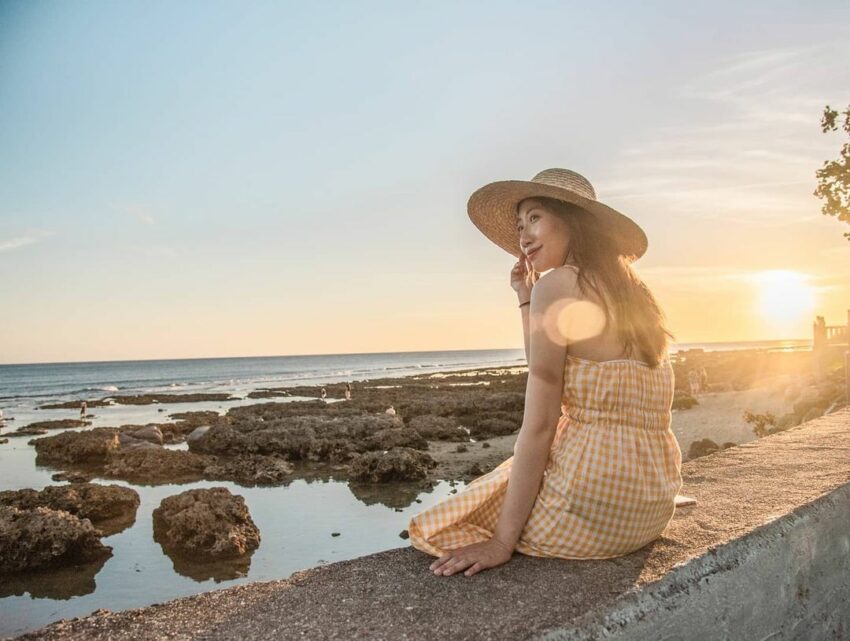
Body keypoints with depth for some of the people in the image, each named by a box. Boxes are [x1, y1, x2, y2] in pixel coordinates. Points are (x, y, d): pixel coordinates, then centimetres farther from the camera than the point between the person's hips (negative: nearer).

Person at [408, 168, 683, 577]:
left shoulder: (558, 285, -13)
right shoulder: (630, 291, 10)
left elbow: (539, 427, -17)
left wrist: (502, 543, -13)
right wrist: (526, 300, 17)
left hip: (590, 506, -8)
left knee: (439, 529, 15)